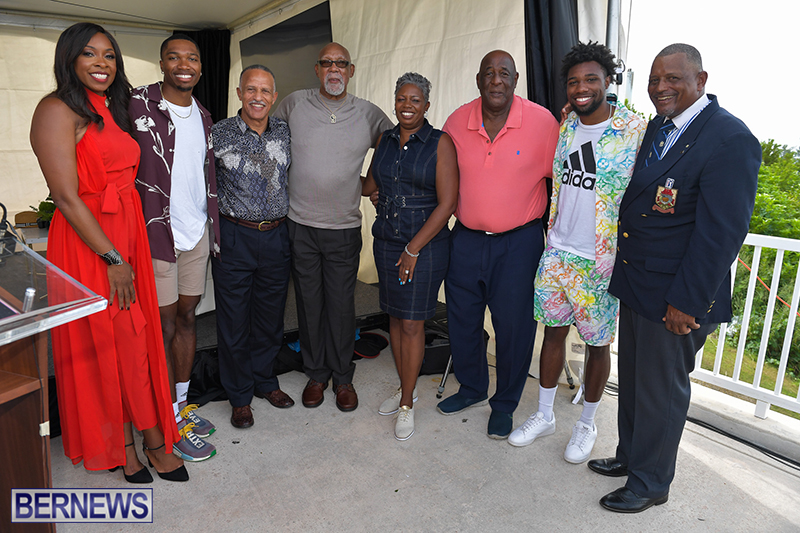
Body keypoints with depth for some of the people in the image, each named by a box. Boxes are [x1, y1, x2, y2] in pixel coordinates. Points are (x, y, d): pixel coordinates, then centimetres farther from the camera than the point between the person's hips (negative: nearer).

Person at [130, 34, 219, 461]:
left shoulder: (203, 115, 13)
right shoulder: (137, 104, -8)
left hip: (197, 233, 6)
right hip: (155, 231, -6)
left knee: (187, 317, 14)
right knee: (163, 326, 2)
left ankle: (182, 402, 30)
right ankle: (172, 421, 16)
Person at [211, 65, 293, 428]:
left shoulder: (285, 133, 5)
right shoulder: (219, 134, -5)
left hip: (276, 237, 3)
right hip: (234, 237, -3)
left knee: (271, 314, 14)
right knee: (234, 319, 6)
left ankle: (265, 381, 35)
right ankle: (239, 395, 24)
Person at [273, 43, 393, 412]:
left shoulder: (369, 114, 3)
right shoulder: (293, 104, 2)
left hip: (345, 228, 0)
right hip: (300, 225, 1)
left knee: (341, 305, 6)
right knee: (309, 302, 9)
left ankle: (343, 377, 23)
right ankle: (316, 374, 26)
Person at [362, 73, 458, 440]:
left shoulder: (440, 143, -8)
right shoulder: (385, 140, 9)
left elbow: (447, 203, -12)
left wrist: (413, 248, -13)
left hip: (425, 244, -5)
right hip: (386, 240, 5)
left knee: (412, 323, -1)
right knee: (395, 317, 12)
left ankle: (407, 404, 15)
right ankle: (406, 387, 31)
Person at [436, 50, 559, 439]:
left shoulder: (542, 122, -9)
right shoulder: (457, 122, 0)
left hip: (519, 241, -3)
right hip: (466, 238, 3)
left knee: (514, 326, 6)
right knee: (461, 319, 14)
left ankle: (504, 404, 29)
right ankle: (471, 389, 39)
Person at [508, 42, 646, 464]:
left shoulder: (637, 131, -10)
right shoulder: (564, 126, 6)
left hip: (602, 260, -4)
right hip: (557, 252, 5)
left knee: (597, 343, 10)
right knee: (553, 332, 14)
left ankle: (586, 424, 31)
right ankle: (544, 416, 31)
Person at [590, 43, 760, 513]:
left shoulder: (730, 139, -17)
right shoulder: (655, 127, 9)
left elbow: (722, 233, -20)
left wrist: (687, 302, -19)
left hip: (675, 296, -8)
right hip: (633, 281, 8)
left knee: (662, 390, 9)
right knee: (632, 378, 21)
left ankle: (651, 483, 30)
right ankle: (629, 455, 42)